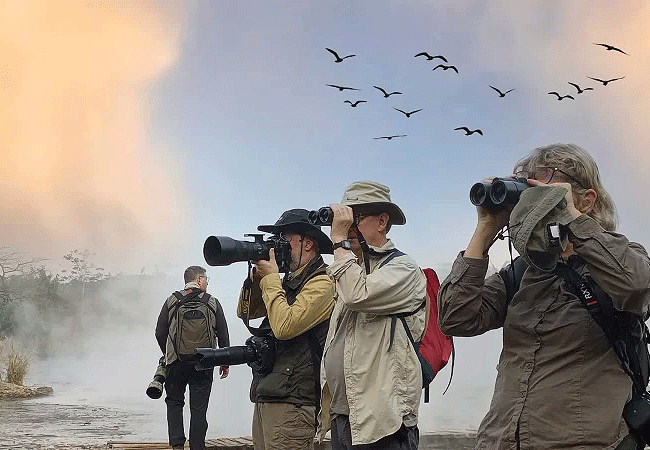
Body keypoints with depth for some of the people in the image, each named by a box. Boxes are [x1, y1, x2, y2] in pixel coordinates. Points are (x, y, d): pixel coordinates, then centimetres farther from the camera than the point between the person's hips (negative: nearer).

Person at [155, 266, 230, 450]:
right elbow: (223, 336, 2)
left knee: (174, 402, 14)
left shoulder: (172, 301, 1)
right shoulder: (213, 303, 1)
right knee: (199, 407, 4)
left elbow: (160, 333, 2)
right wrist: (225, 361, 12)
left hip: (176, 363, 1)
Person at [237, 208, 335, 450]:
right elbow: (246, 312, 22)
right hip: (264, 397, 9)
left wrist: (270, 278, -10)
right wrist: (256, 273, 8)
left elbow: (285, 326, -22)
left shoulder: (322, 283, -11)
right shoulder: (288, 281, 18)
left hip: (291, 401, -9)